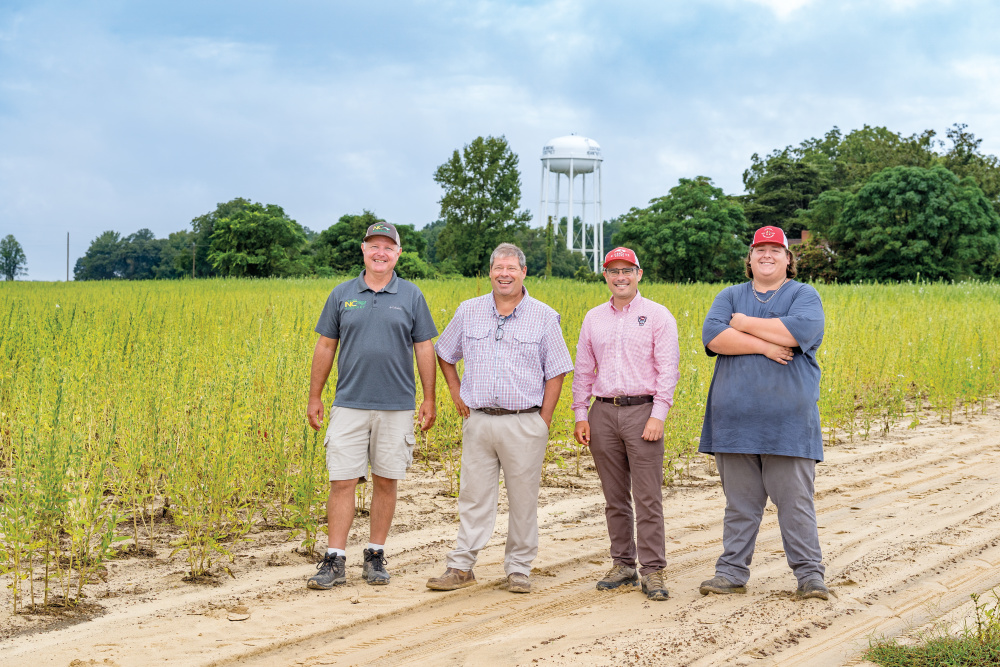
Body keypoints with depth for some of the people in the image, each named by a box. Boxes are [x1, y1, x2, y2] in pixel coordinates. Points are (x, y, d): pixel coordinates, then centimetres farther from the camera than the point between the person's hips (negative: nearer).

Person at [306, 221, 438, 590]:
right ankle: (335, 561, 2)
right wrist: (315, 397, 7)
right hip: (349, 405, 0)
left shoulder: (411, 296, 4)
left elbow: (424, 348, 6)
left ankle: (376, 556, 18)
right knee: (342, 482, -2)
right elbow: (325, 346, 10)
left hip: (396, 407, 0)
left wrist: (429, 400, 1)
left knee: (386, 482, 7)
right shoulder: (342, 294, 6)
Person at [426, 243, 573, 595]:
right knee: (473, 496, 4)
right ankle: (462, 566, 11)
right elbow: (444, 354, 21)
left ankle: (519, 569, 16)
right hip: (478, 420, 2)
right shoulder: (468, 312, 6)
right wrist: (455, 393, 10)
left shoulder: (544, 317, 0)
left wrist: (543, 423, -4)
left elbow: (555, 374, 2)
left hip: (524, 424, -2)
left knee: (523, 499, 5)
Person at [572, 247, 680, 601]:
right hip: (604, 413, 4)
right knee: (614, 496, 9)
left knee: (648, 496, -6)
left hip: (642, 411, -4)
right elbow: (583, 370, 16)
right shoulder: (594, 318, 14)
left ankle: (652, 570, -2)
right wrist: (580, 416, 8)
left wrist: (658, 416, -14)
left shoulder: (657, 316, 0)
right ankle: (623, 564, 17)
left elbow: (667, 369, -6)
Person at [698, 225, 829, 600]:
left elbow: (798, 331, -16)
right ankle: (732, 572, 15)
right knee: (739, 503, 8)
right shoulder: (730, 297, 14)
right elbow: (713, 336, -5)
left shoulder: (804, 296, 6)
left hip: (787, 421, -2)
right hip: (736, 418, 3)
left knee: (795, 501, -1)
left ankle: (809, 574, 7)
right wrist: (764, 345, -13)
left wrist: (744, 323, -6)